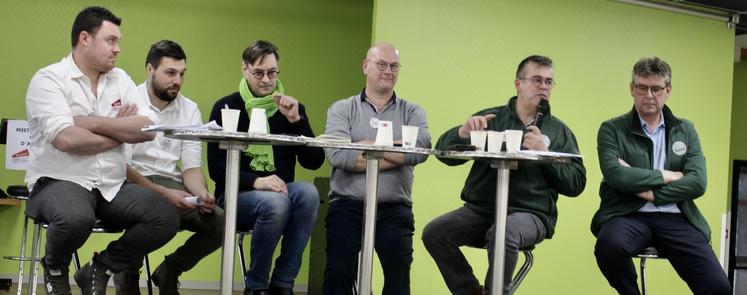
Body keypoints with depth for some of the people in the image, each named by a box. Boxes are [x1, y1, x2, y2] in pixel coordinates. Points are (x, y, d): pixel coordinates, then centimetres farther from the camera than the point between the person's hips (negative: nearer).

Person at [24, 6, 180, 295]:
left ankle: (99, 270, 5)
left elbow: (149, 129, -2)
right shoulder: (48, 79, -6)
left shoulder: (120, 79, 12)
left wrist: (92, 122, -11)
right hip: (59, 182, -6)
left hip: (112, 186, 6)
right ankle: (55, 268, -1)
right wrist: (122, 131, -6)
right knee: (76, 218, -39)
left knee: (166, 217, -17)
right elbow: (66, 139, -21)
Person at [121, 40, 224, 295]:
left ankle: (169, 271, 9)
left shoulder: (190, 110, 11)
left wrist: (202, 194, -16)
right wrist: (163, 193, -25)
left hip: (171, 185, 5)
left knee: (219, 222, -19)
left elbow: (191, 166, 7)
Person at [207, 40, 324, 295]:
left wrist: (295, 120, -11)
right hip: (236, 196, -3)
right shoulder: (226, 108, 1)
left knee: (308, 192, -30)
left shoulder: (291, 108, 9)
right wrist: (255, 181, -23)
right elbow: (216, 168, -7)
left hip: (280, 192, 3)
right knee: (275, 203, -35)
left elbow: (314, 162, 0)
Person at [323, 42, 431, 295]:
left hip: (394, 209, 1)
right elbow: (337, 155, -11)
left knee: (399, 269, -19)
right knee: (339, 270, -15)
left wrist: (371, 146, -9)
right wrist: (397, 157, -9)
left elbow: (421, 149, -9)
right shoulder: (342, 109, 10)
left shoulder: (412, 112, 14)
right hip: (347, 205, 0)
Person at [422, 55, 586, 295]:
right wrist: (463, 133, -17)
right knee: (434, 233, -22)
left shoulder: (559, 131, 11)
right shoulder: (491, 119, 12)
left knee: (503, 234, -35)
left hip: (530, 213, -2)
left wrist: (544, 152, -10)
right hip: (480, 208, 2)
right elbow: (445, 152, 4)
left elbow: (576, 184, 3)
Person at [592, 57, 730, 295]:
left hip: (675, 217, 2)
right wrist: (666, 176, -5)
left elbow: (698, 183, 1)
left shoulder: (685, 130, 15)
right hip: (629, 215, -2)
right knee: (609, 245, -38)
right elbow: (615, 175, -13)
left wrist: (650, 192, -9)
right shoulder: (611, 130, 6)